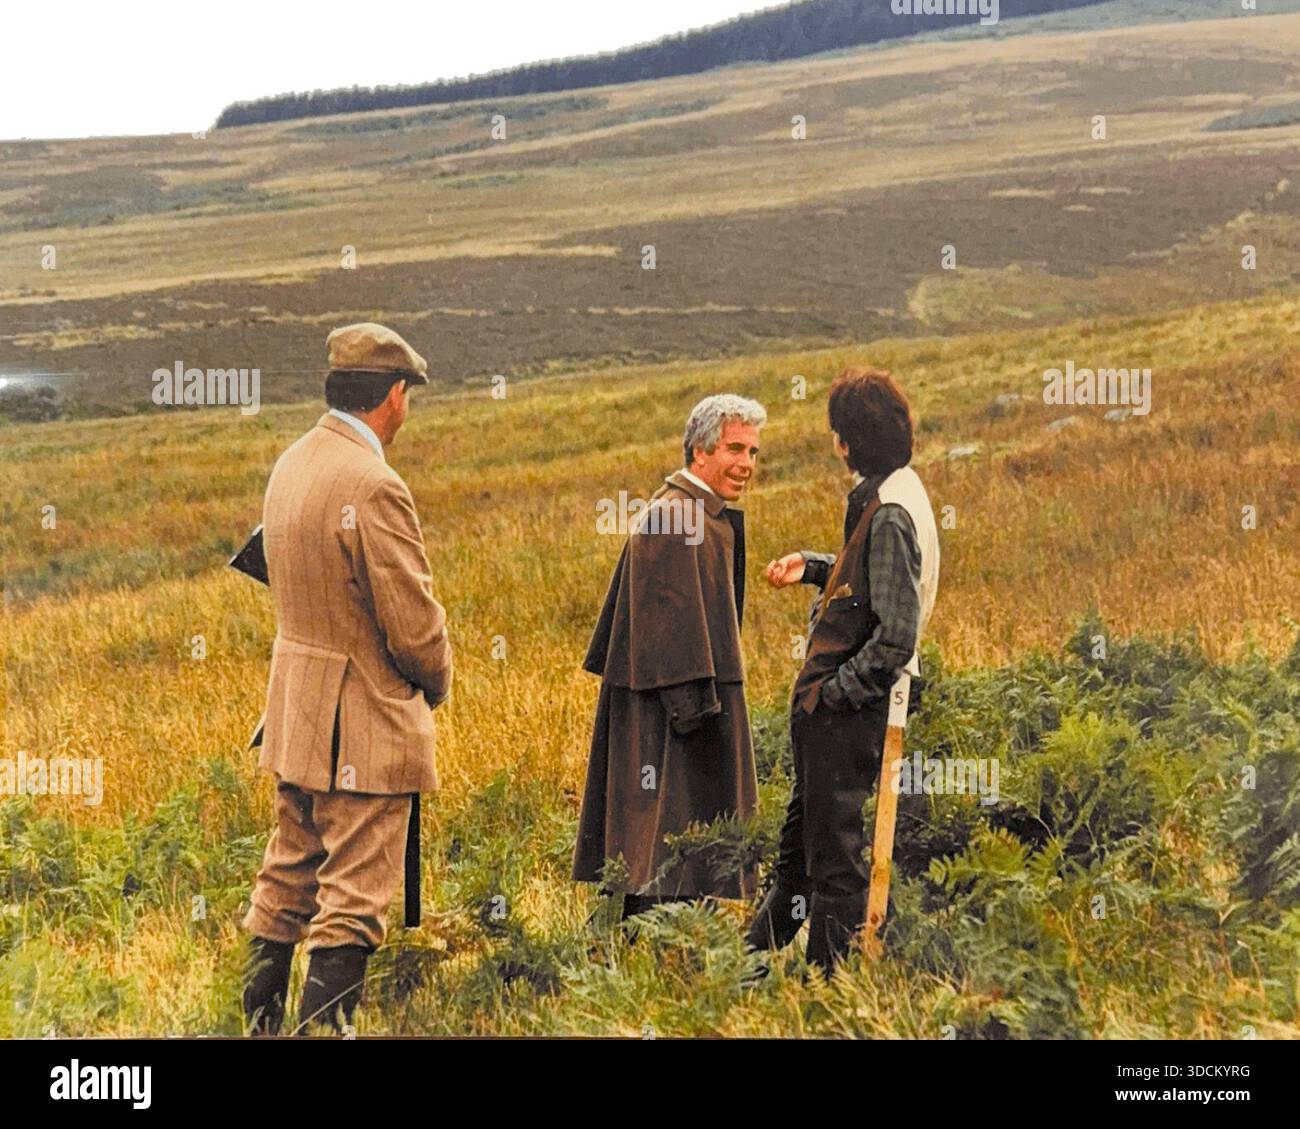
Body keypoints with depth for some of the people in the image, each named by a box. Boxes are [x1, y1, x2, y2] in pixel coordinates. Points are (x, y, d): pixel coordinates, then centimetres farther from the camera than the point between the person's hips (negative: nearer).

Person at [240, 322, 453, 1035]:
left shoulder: (291, 466, 6)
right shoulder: (372, 486, -22)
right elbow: (412, 623, -20)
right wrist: (436, 683, 1)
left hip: (294, 711, 9)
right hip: (364, 723, -9)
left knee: (287, 883, 18)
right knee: (352, 903, -2)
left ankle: (258, 1024, 26)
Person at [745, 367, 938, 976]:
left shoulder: (891, 516, -24)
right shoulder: (884, 495, 6)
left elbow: (897, 636, -27)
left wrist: (834, 692, -18)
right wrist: (812, 567, 9)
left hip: (847, 713, -11)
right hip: (830, 703, 11)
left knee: (834, 847, 2)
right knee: (802, 830, 23)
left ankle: (831, 980, 14)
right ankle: (759, 951, 39)